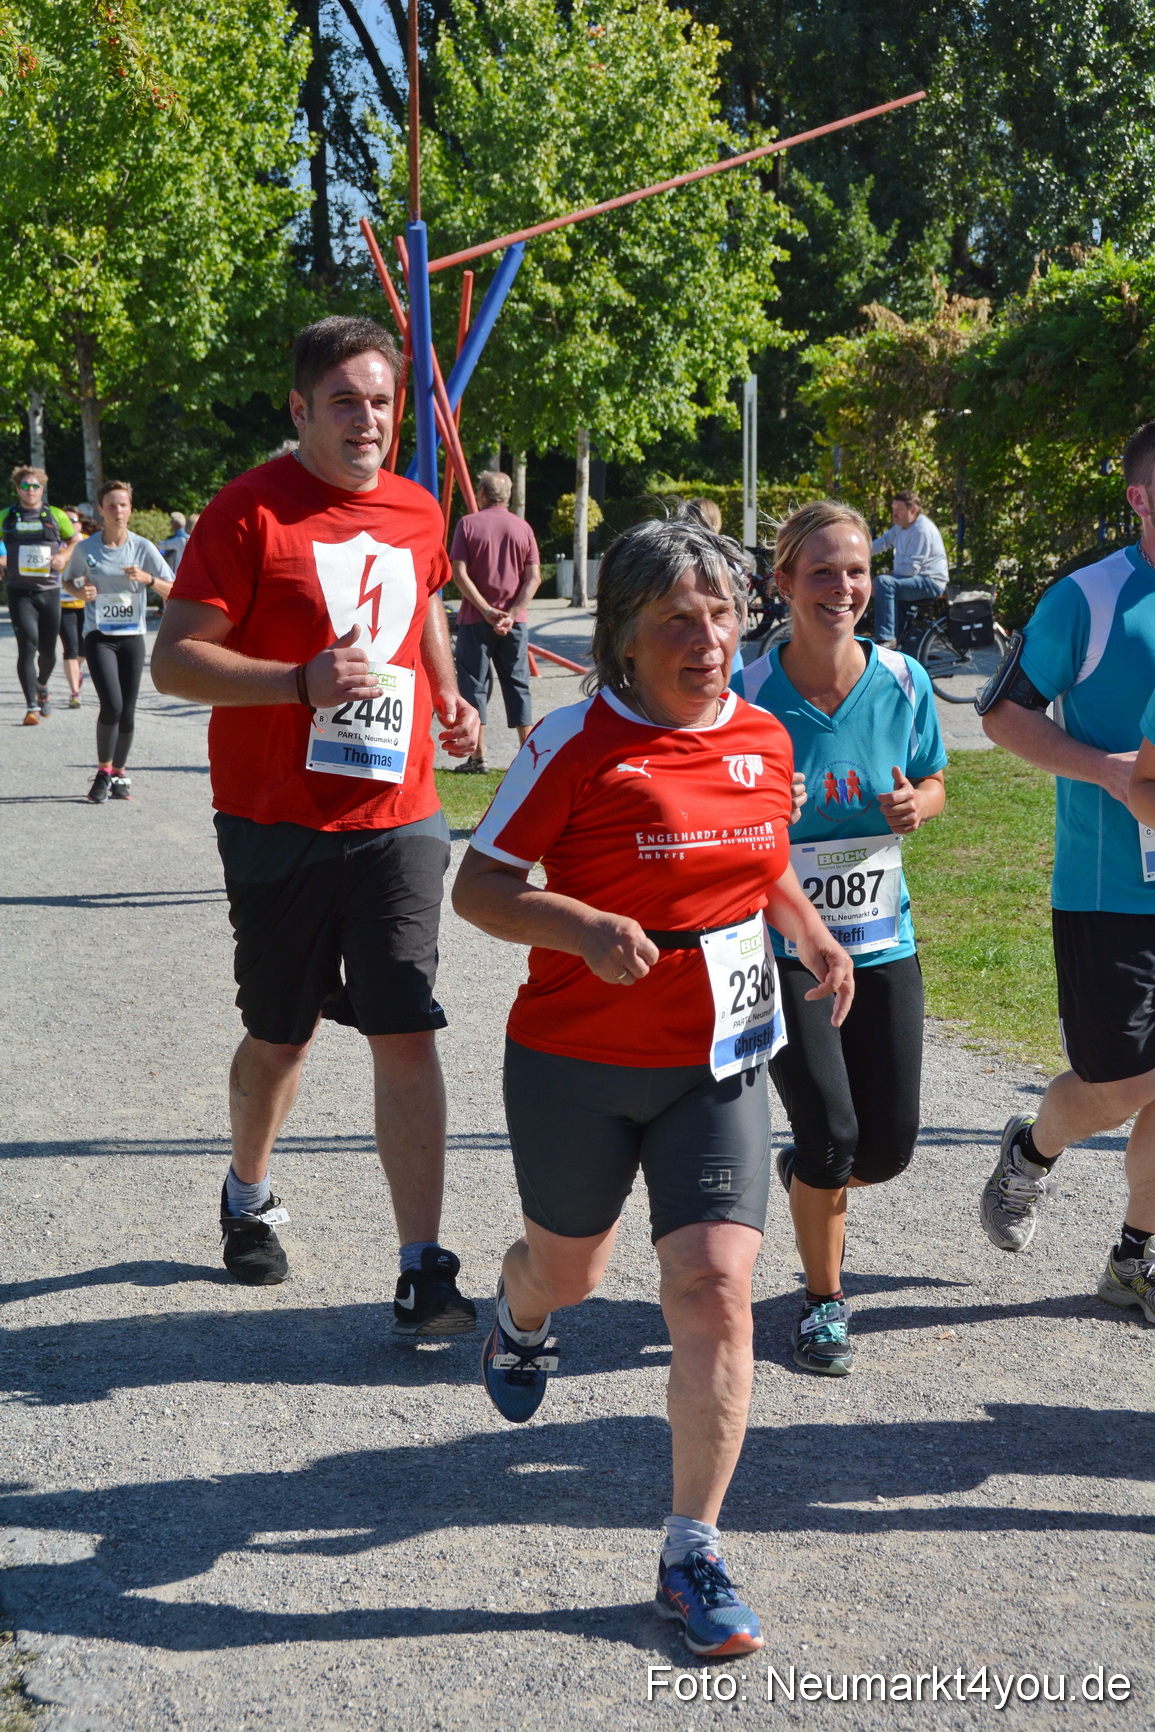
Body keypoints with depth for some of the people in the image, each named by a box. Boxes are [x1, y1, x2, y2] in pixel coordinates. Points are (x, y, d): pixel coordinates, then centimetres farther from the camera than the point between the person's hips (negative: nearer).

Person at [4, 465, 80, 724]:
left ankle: (42, 687, 40)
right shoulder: (6, 518, 4)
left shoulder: (55, 516, 4)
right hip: (20, 593, -1)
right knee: (28, 646, -15)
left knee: (48, 651, 8)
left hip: (49, 590, 1)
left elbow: (76, 541, 16)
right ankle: (32, 706, -14)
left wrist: (63, 556, -3)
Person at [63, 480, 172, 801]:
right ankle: (103, 772, 1)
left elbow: (173, 591, -3)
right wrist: (81, 592, -7)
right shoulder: (85, 549, -2)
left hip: (132, 636, 2)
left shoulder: (143, 548, -2)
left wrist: (147, 579, -21)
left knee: (127, 711, 4)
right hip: (99, 636, -2)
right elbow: (68, 580, 15)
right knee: (112, 705, -17)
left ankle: (119, 774, 22)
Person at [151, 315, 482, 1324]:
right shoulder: (251, 511, -9)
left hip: (398, 816, 3)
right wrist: (302, 681, -25)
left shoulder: (417, 512, 8)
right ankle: (249, 1196, 41)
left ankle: (423, 1271, -2)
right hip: (277, 824, -3)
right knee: (279, 1037, 13)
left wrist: (447, 694, 11)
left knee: (407, 1034, -6)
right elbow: (175, 661, -12)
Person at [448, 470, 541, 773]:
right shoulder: (522, 528, 6)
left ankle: (478, 757, -2)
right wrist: (511, 613, -9)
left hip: (475, 620, -3)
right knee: (517, 685, 9)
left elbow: (460, 574, -11)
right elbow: (534, 578, -2)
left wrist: (486, 610, -12)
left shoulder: (468, 524, -2)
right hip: (514, 622, 3)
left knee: (474, 684, 2)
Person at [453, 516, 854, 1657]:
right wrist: (584, 927, -28)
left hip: (716, 1062, 3)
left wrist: (812, 936, 8)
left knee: (715, 1293, -10)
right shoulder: (578, 744, -13)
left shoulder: (763, 740, 3)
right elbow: (477, 886, -12)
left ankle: (692, 1558, 2)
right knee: (567, 1267, 19)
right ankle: (517, 1322, 60)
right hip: (576, 1063, -2)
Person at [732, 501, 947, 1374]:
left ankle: (807, 1172, 43)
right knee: (831, 1133, -10)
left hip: (882, 941, 3)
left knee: (890, 1148, 5)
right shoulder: (748, 694, -13)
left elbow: (933, 783, 10)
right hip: (780, 944, -3)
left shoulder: (903, 681, -5)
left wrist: (916, 805, -13)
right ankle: (825, 1299, 17)